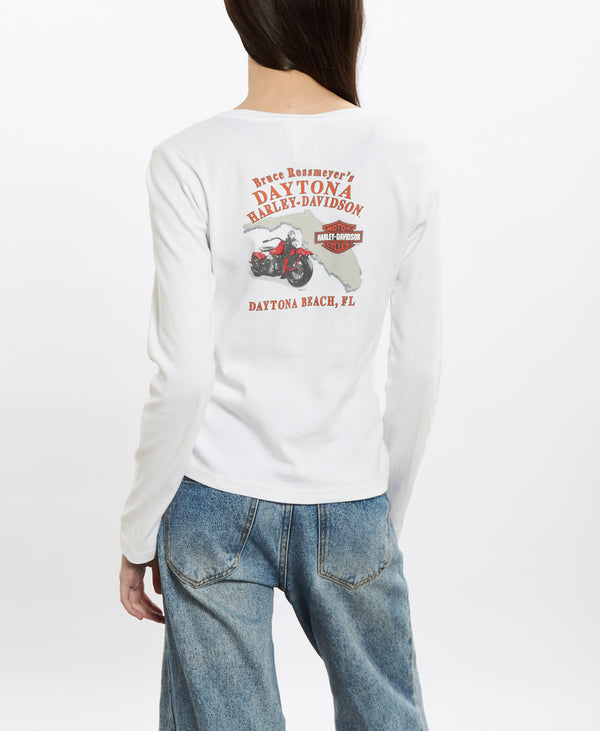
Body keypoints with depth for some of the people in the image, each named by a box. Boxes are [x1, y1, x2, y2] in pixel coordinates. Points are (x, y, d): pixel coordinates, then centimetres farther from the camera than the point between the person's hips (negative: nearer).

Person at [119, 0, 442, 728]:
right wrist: (390, 509, 14)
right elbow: (419, 368, 0)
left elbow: (183, 374, -12)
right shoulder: (406, 157, -4)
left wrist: (138, 532, 0)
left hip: (220, 503, -1)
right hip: (350, 503, 2)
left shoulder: (190, 162, -11)